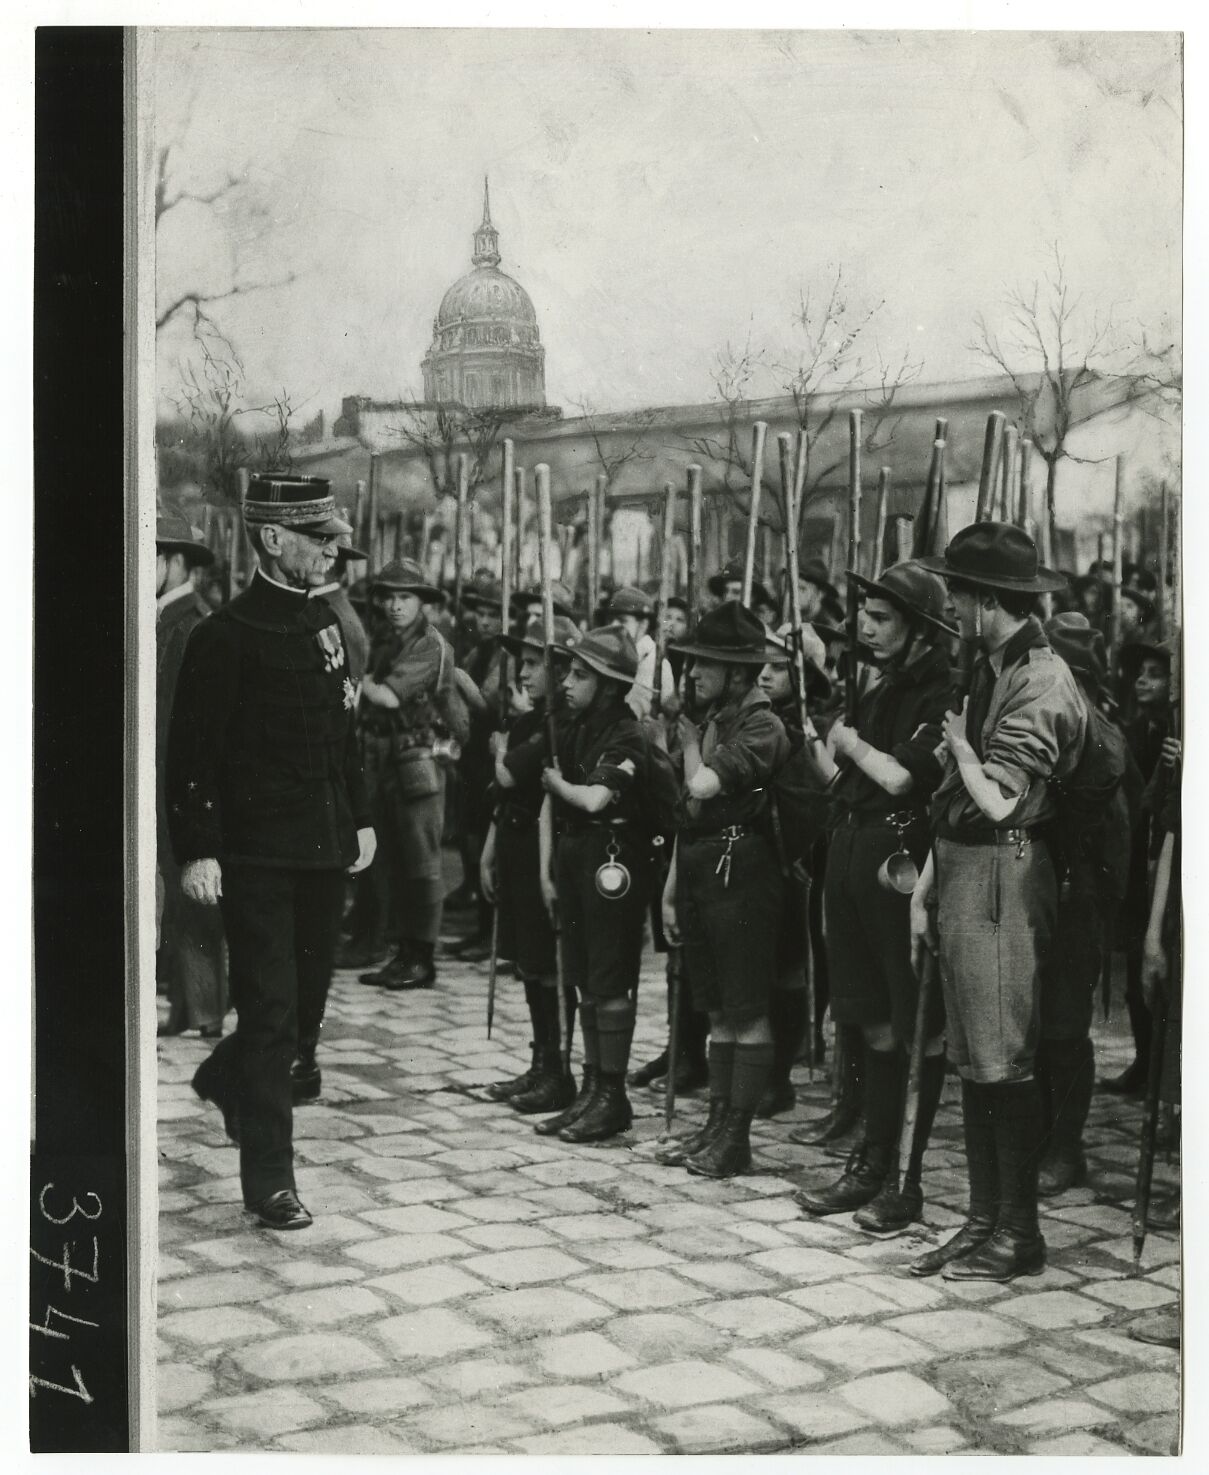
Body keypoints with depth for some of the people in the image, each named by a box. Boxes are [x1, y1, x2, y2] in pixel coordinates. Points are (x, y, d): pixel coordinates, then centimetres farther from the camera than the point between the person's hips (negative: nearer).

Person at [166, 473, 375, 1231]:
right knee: (270, 1012, -4)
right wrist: (198, 851, -17)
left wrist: (361, 819, 15)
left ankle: (227, 1078, 44)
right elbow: (193, 753, -12)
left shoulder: (326, 623, 11)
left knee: (307, 1006, 15)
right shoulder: (226, 636, -10)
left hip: (326, 851, 7)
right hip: (258, 855, -7)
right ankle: (269, 1179, 4)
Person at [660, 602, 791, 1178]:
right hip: (700, 871, 8)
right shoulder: (711, 719, 14)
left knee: (748, 1013, 0)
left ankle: (737, 1137, 5)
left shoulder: (762, 726, -11)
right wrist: (670, 890, 15)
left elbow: (704, 787, -24)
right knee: (718, 1012, 14)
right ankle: (717, 1124, 21)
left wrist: (691, 744, -4)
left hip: (741, 874, -8)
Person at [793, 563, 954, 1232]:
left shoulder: (944, 694, -11)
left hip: (903, 867, -8)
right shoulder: (880, 688, 15)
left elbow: (905, 778, -21)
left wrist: (851, 744, -7)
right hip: (853, 859, 8)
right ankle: (871, 1164, 23)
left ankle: (906, 1179, 8)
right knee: (874, 1023, 14)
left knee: (920, 1031, 2)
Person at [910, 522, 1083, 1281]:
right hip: (960, 873, 9)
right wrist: (925, 888, 10)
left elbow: (998, 800, -20)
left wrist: (959, 743, -4)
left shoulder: (1041, 681, -14)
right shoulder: (990, 671, 14)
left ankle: (1019, 1233, 7)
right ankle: (984, 1220, 22)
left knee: (1003, 1063, -3)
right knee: (973, 1061, 13)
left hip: (1002, 877, -9)